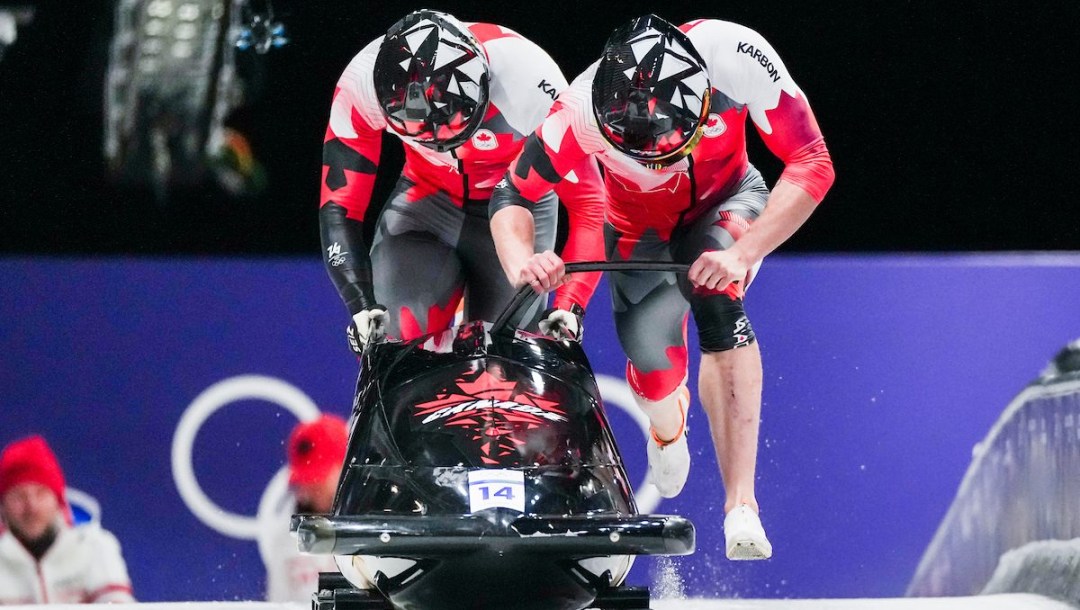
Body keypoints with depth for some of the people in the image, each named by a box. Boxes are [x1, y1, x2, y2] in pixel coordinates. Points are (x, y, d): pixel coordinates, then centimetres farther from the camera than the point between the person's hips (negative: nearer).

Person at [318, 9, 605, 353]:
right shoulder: (361, 84, -29)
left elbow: (587, 201, -26)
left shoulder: (528, 80, -35)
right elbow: (340, 205, -19)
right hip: (427, 199, 1)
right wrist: (361, 304, -31)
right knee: (399, 335, -17)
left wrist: (570, 306, -34)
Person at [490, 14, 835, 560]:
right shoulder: (583, 111, -35)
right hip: (641, 230, 1)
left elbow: (811, 165, -30)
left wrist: (743, 252, -41)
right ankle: (668, 422, 29)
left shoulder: (735, 55, -37)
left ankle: (741, 505, -34)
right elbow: (512, 195, -19)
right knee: (652, 360, -12)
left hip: (725, 205, -1)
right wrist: (520, 261, -40)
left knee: (714, 299, -30)